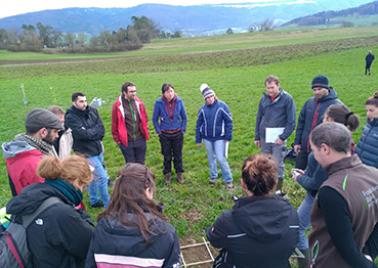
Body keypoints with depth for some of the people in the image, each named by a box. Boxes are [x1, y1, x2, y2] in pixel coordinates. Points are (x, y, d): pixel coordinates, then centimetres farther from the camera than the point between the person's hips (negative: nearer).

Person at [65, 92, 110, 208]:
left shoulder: (92, 111, -1)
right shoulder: (70, 117, -17)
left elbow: (102, 130, -6)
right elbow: (83, 134, -26)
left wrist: (89, 133, -17)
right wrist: (95, 131, -12)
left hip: (98, 149, 6)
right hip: (86, 152, -6)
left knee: (93, 176, 21)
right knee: (102, 177, -4)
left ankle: (94, 201, 40)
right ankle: (108, 205, 12)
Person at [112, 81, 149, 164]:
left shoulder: (139, 103, 0)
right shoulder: (117, 106, -11)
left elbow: (144, 120, 9)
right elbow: (114, 124, -4)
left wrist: (146, 133, 8)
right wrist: (117, 139, -1)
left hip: (140, 140, 3)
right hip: (126, 141, -3)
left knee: (141, 164, 16)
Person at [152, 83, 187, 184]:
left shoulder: (179, 101, -10)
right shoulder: (159, 103, -13)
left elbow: (184, 117, 3)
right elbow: (154, 119, -1)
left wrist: (183, 129, 1)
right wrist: (158, 131, -2)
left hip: (178, 134, 1)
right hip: (165, 135, -1)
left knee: (178, 155, 12)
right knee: (167, 156, 12)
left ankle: (179, 173, 30)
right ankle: (167, 174, 31)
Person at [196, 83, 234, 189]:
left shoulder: (222, 106, -11)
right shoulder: (203, 109, -1)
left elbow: (229, 121, -8)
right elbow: (198, 125, 6)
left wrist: (228, 137, -11)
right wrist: (198, 140, 6)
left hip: (219, 138, -4)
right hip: (207, 138, 4)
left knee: (221, 159, -7)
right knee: (211, 158, 16)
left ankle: (228, 180, 7)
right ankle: (213, 176, 35)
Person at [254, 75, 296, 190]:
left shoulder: (287, 98, -7)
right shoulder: (264, 98, 5)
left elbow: (291, 122, -8)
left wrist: (283, 137, -14)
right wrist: (257, 137, 11)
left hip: (278, 138, -4)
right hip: (264, 137, 4)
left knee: (278, 164, 1)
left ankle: (278, 190, 16)